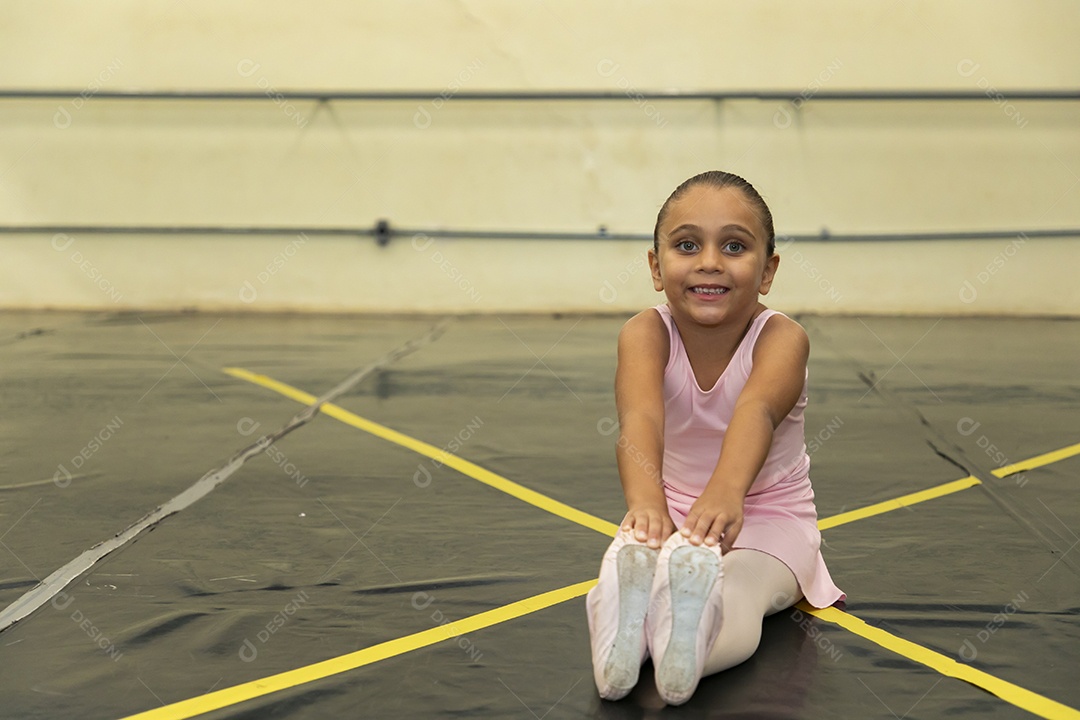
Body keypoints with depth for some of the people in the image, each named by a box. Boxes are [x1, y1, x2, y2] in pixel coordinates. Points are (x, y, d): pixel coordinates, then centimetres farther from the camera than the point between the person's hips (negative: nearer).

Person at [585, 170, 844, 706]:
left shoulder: (781, 338, -21)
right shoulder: (647, 333, -18)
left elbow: (756, 411, -44)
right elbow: (640, 418, -38)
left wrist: (727, 492, -66)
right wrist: (646, 500, -61)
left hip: (768, 522, -2)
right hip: (675, 513, 2)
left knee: (734, 601, -36)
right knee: (630, 566, -34)